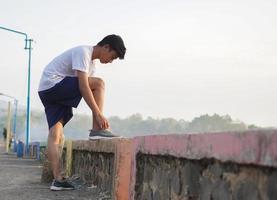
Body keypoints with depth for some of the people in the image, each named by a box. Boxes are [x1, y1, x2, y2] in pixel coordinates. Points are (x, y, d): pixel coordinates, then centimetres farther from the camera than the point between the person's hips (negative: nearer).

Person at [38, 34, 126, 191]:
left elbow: (90, 89, 14)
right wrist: (98, 114, -26)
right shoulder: (83, 52, -15)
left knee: (56, 134, 0)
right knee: (99, 83, -17)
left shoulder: (92, 62, 16)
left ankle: (58, 180, -5)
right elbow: (83, 86, -24)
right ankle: (97, 130, -16)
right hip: (52, 84, -10)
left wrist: (100, 118, 6)